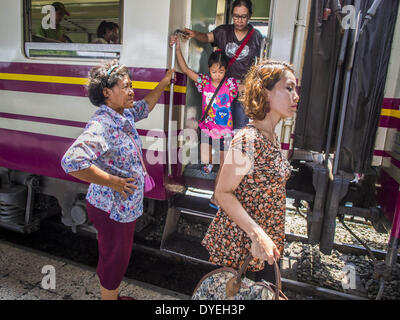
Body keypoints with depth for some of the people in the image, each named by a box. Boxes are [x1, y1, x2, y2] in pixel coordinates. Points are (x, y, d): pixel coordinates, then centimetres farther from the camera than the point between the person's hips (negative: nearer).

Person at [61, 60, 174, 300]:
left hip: (127, 206, 10)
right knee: (114, 260, 13)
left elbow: (144, 107, 25)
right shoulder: (101, 125, -27)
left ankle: (113, 295, 51)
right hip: (112, 210, -9)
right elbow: (72, 161, -39)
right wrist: (113, 181, -30)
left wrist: (164, 83, 25)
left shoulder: (125, 114, 2)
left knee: (120, 258, 27)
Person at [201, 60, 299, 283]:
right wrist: (257, 234, -25)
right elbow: (223, 193, -21)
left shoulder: (273, 138, 5)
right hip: (240, 243, -8)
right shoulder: (248, 140, -24)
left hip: (266, 241, 8)